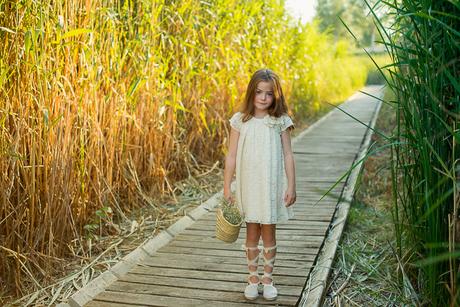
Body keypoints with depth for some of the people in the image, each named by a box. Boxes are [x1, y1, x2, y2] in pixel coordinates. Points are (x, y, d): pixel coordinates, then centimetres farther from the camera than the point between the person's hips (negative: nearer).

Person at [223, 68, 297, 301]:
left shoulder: (280, 122, -2)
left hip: (272, 186, 0)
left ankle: (268, 279, 24)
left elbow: (288, 155, 0)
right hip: (248, 186, 0)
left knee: (269, 233, 8)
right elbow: (231, 156, 0)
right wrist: (226, 188, 0)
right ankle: (252, 278, 25)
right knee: (252, 234, 10)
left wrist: (291, 186, -4)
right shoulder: (240, 121, -2)